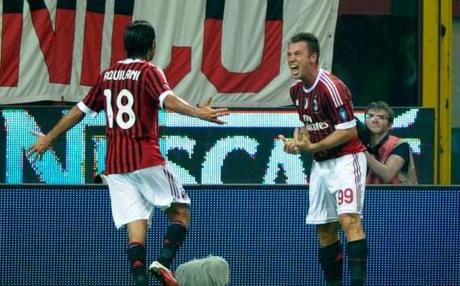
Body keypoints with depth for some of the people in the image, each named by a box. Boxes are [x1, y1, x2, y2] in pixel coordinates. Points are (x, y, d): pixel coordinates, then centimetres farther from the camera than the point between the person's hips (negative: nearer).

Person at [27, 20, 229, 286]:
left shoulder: (108, 75, 15)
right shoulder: (149, 72, -2)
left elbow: (79, 110, 22)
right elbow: (168, 100, -23)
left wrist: (48, 139, 33)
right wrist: (198, 112, -35)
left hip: (115, 165, 5)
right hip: (146, 159, -5)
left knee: (136, 229, 1)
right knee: (180, 212, 7)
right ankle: (164, 261, -17)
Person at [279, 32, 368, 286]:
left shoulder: (331, 87, -18)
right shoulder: (296, 91, 7)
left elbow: (348, 131, -19)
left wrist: (312, 147, -21)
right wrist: (296, 142, 0)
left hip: (346, 160, -9)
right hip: (320, 164, 9)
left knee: (349, 220, -21)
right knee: (324, 229, 8)